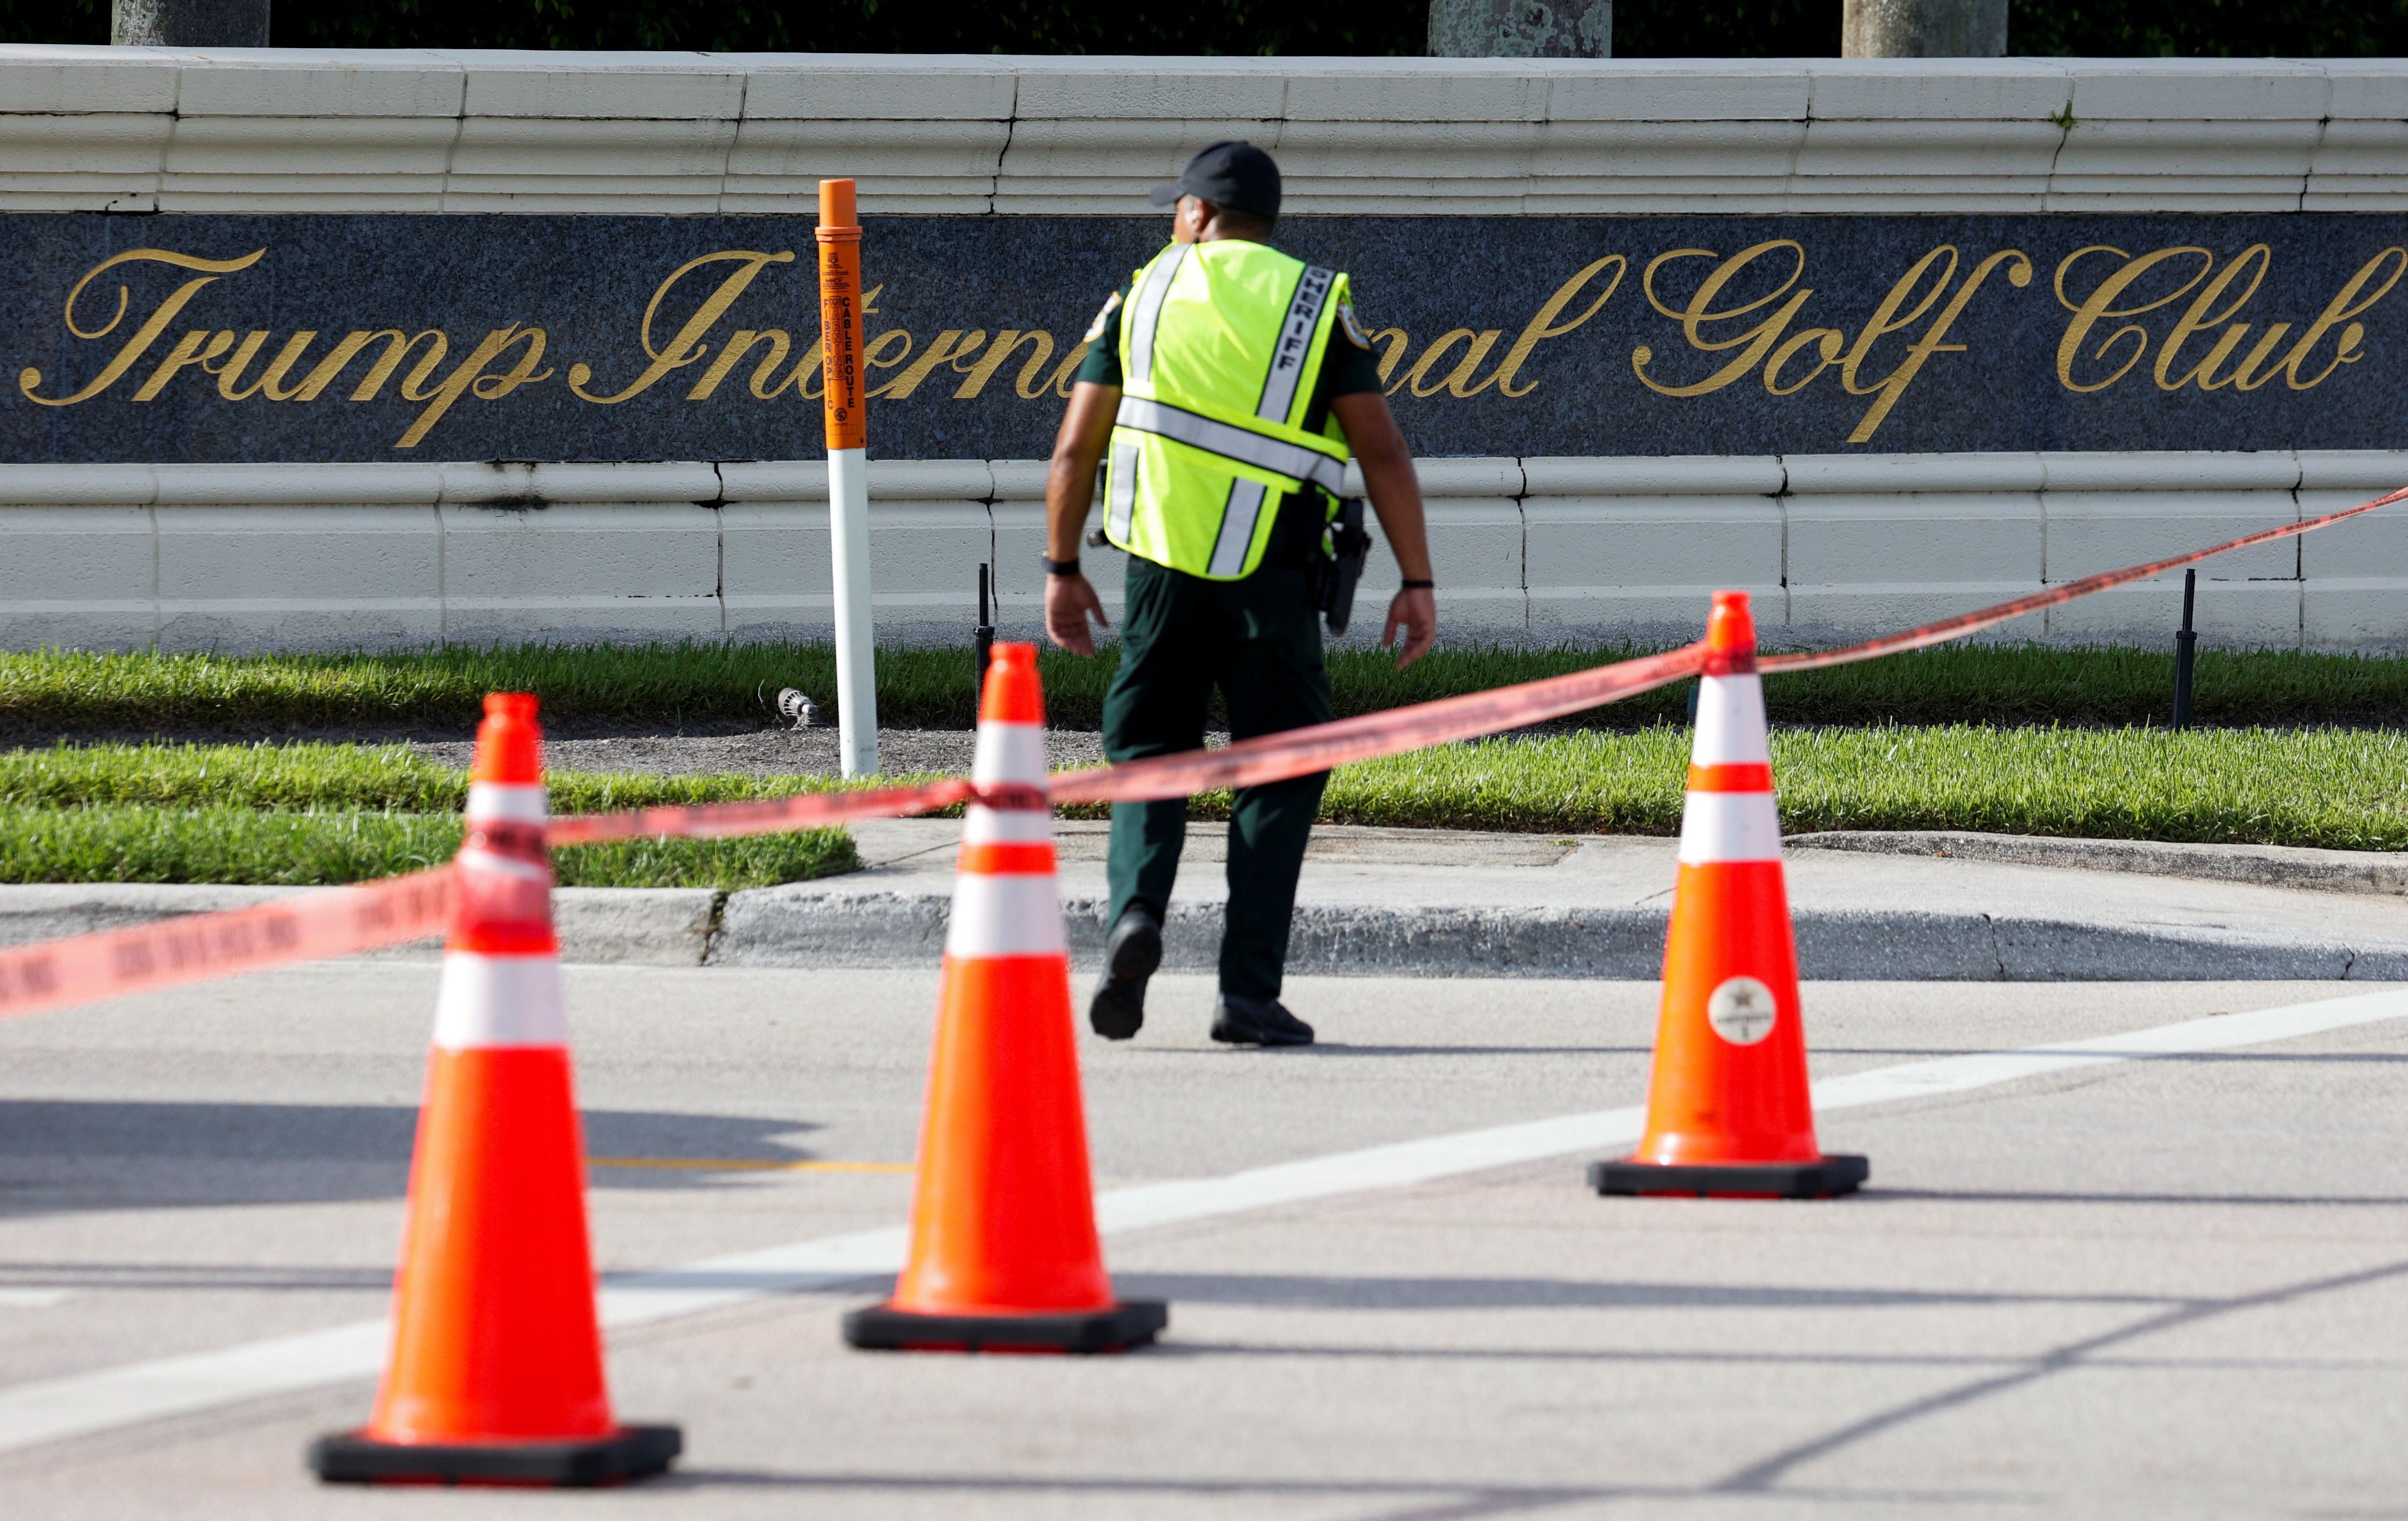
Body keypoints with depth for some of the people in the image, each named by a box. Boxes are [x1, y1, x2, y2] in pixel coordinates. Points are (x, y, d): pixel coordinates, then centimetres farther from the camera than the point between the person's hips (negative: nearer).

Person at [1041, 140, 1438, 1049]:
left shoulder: (1142, 299, 7)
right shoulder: (1319, 306, 5)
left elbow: (1075, 449, 5)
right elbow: (1381, 451, -1)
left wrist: (1062, 572, 15)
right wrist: (1417, 582, 1)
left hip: (1161, 568, 1)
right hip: (1271, 581, -1)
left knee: (1148, 754, 15)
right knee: (1278, 774, 7)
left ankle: (1136, 908, -11)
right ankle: (1248, 993, 0)